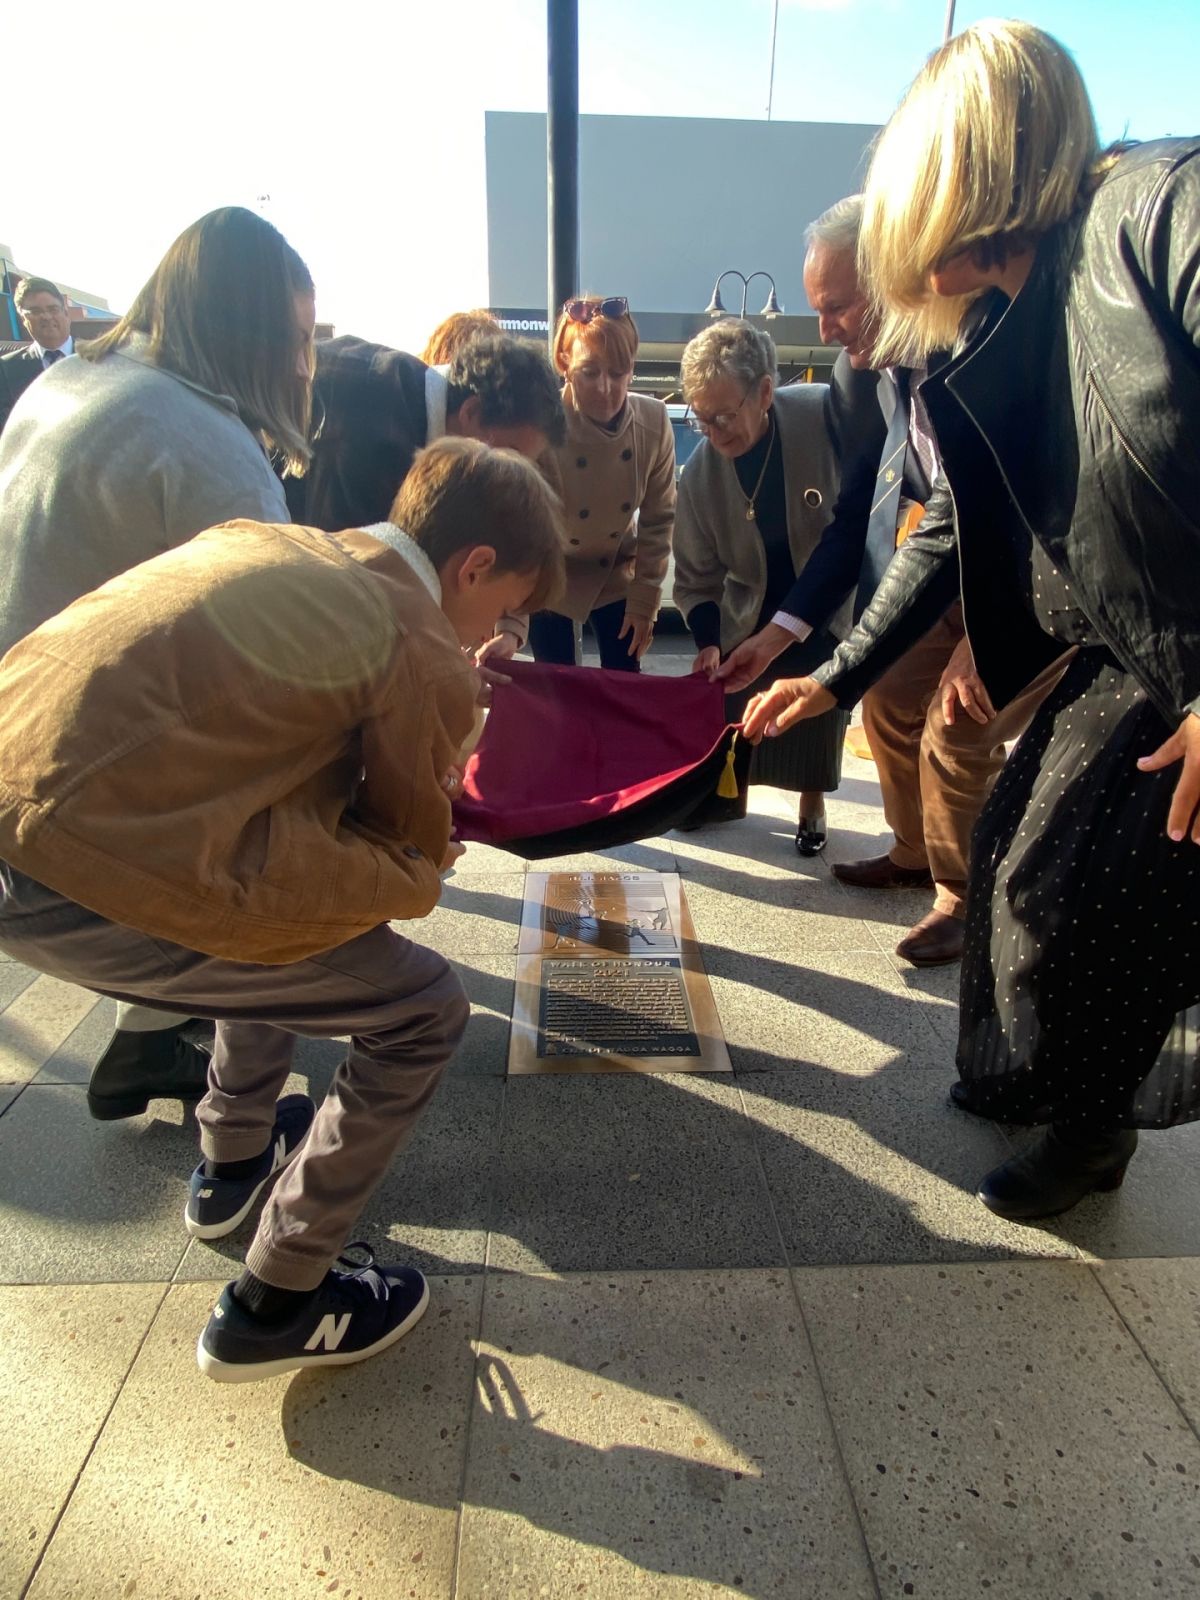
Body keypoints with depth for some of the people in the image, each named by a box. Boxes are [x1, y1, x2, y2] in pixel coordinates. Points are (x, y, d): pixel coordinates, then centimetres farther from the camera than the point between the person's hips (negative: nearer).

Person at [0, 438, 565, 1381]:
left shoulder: (267, 542, 17)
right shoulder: (423, 656, -6)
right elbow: (412, 861, 5)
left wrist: (419, 788, 25)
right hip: (86, 883, -9)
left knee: (285, 903, 30)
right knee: (426, 1012, 4)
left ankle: (233, 1161, 44)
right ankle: (273, 1309, 19)